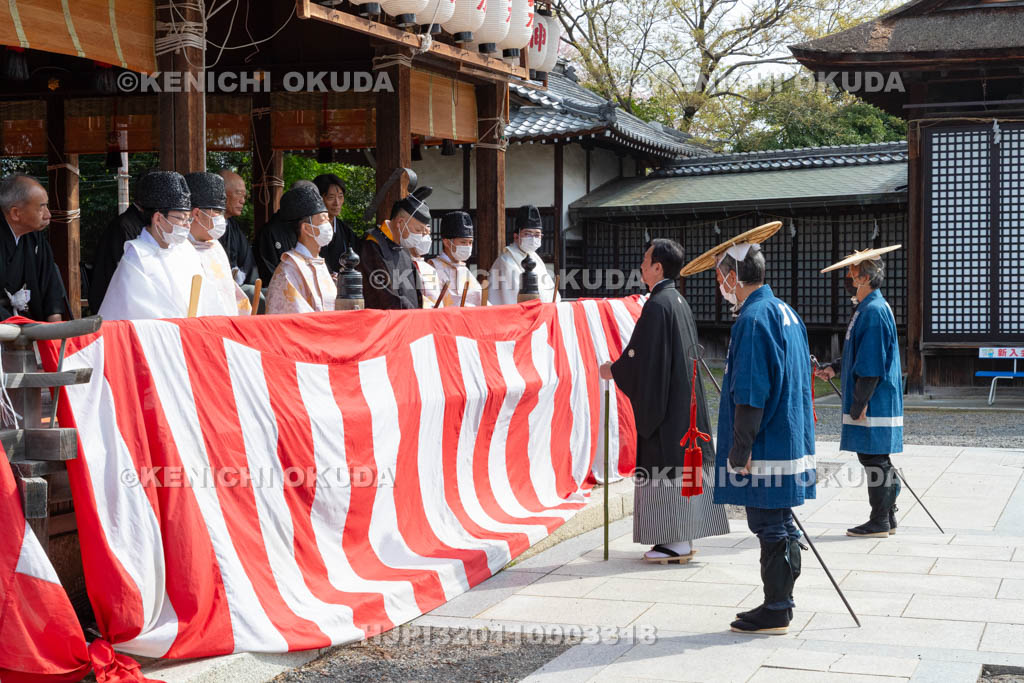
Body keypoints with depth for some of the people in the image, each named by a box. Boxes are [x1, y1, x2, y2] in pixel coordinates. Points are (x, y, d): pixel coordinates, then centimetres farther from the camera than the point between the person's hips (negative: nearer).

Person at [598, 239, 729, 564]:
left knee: (666, 466, -4)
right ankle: (684, 537, 17)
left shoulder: (657, 305, -17)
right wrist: (623, 366, 26)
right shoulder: (678, 301, 12)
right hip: (683, 397, 9)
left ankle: (676, 543, -1)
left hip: (664, 401, -9)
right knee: (680, 463, 12)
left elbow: (641, 355, -17)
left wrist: (613, 371, -1)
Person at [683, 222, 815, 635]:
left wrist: (740, 452, -17)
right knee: (781, 526, 14)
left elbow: (750, 394, -21)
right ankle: (781, 603, 22)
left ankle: (774, 613, 5)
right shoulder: (785, 311, 13)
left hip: (766, 449, -10)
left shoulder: (753, 319, -17)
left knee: (770, 528, -2)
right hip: (790, 443, 10)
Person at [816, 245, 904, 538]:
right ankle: (888, 517, 21)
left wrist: (858, 405, -19)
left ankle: (880, 522, 4)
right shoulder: (868, 308, 15)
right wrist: (834, 368, 16)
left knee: (875, 459, -3)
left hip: (874, 404, -10)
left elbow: (871, 365, -21)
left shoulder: (874, 311, -18)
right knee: (877, 460, 14)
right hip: (876, 404, 10)